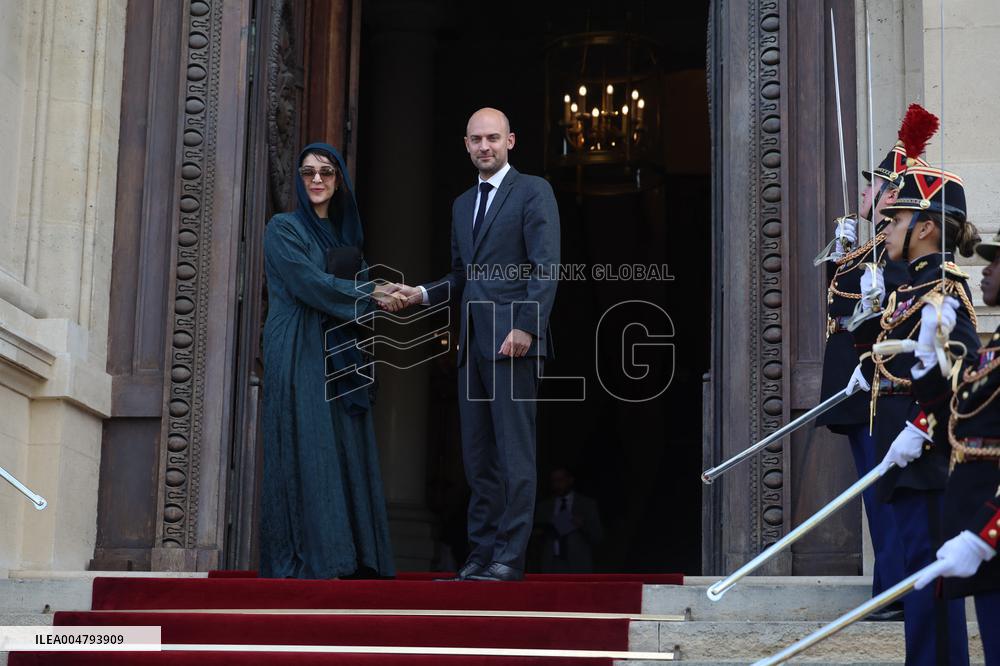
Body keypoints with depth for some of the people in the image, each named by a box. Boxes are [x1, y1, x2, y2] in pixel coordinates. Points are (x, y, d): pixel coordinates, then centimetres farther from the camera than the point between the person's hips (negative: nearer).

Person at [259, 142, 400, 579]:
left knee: (344, 450, 0)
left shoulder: (344, 235, 20)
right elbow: (309, 282, -12)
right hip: (298, 354, -6)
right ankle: (306, 559, -12)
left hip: (339, 356, 6)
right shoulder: (283, 228, 1)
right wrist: (369, 294, -10)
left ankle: (347, 559, 0)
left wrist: (381, 296, -2)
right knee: (305, 449, -11)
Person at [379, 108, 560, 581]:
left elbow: (546, 266, -9)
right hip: (472, 342, 7)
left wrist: (527, 327, -18)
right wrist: (420, 294, 7)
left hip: (513, 340, -7)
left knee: (514, 451, -7)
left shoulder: (533, 191, 0)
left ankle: (509, 557, -6)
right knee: (477, 454, 7)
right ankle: (481, 553, 10)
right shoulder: (463, 204, 22)